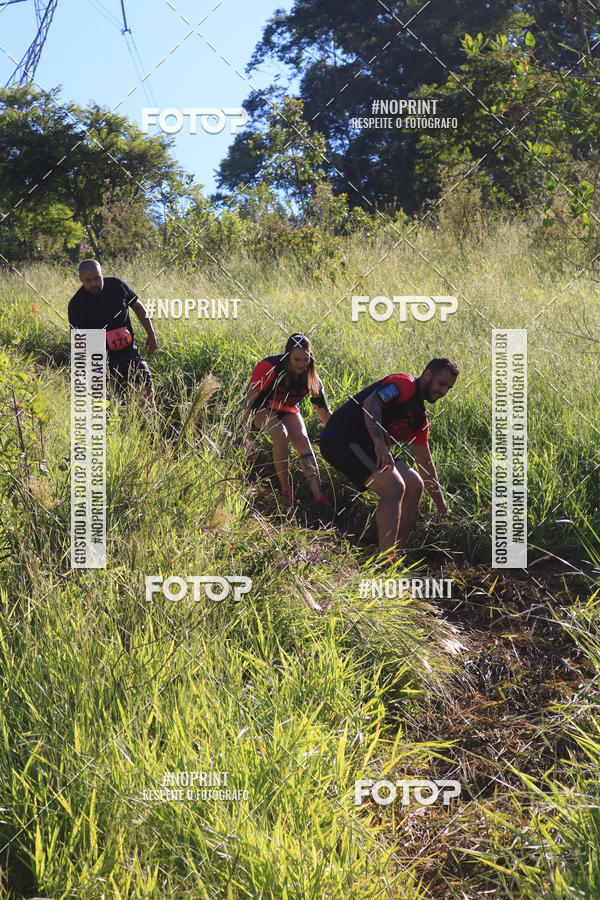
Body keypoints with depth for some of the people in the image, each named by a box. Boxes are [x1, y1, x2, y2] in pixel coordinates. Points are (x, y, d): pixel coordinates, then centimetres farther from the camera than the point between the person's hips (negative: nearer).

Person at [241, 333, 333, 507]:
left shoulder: (311, 376, -17)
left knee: (303, 440, -22)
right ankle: (286, 490, -24)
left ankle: (319, 495, -30)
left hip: (288, 411, 4)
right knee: (281, 434, -33)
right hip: (262, 409, -4)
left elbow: (324, 412, -11)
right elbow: (249, 400, -28)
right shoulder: (269, 367, -31)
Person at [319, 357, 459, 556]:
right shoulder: (404, 383, -9)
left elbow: (425, 464, 24)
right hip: (342, 439, -11)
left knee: (414, 485, 9)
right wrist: (380, 444, -38)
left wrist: (442, 506, 22)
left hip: (364, 446, 11)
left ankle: (398, 555, 8)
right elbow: (371, 403, -27)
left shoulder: (419, 417, 19)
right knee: (394, 487, -22)